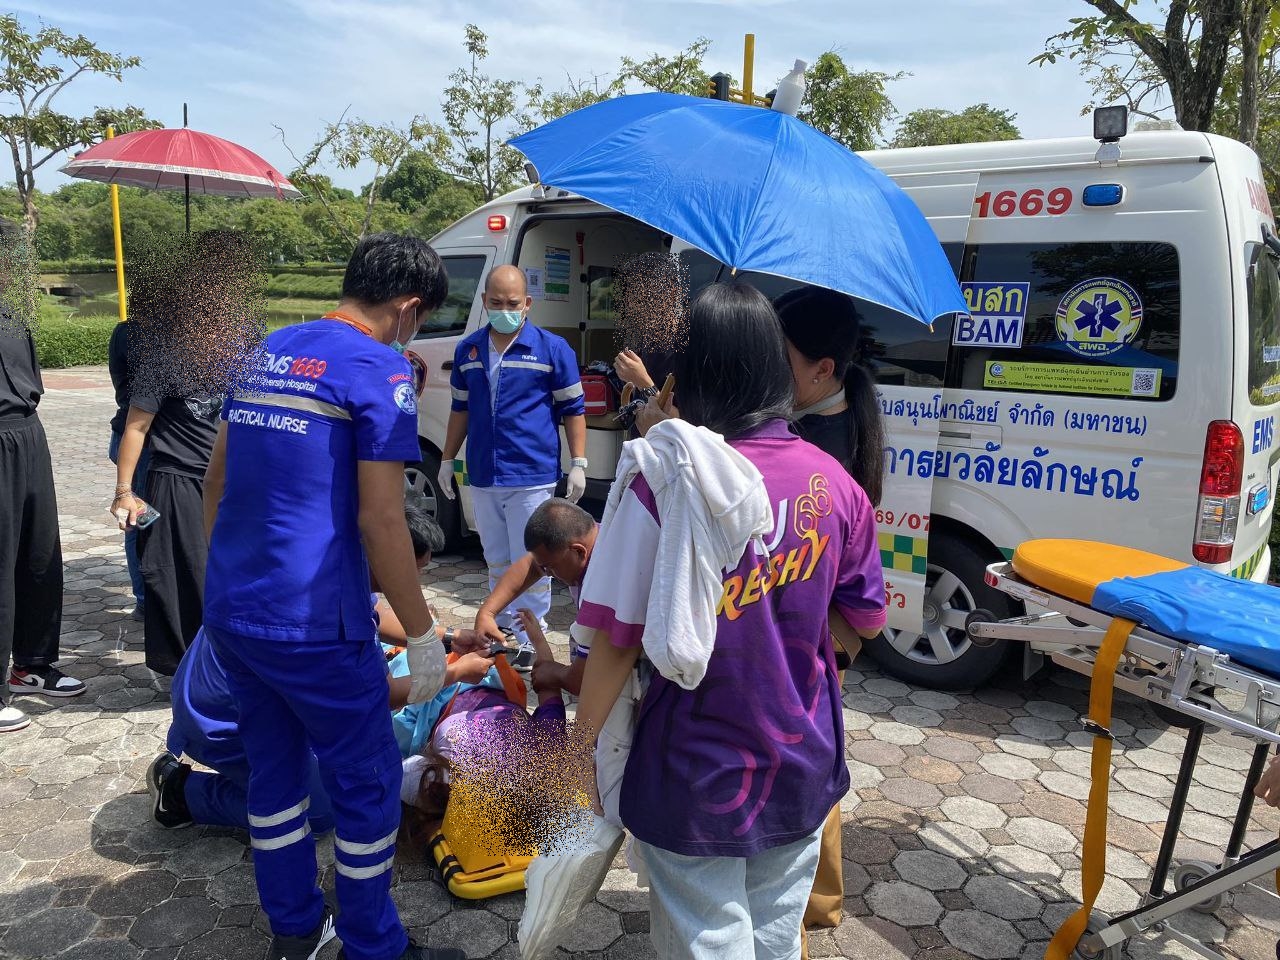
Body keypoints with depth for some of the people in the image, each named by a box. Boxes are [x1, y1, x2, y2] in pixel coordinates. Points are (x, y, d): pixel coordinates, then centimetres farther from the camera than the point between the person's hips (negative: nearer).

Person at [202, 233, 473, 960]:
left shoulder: (266, 351, 11)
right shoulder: (379, 370, -12)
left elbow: (216, 482, 16)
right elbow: (380, 519, -17)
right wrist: (423, 634, -10)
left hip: (229, 610, 8)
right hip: (311, 621, -8)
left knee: (274, 769, 20)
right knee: (368, 785, 9)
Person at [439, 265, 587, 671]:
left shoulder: (553, 349, -5)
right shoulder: (467, 349, 8)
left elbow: (573, 409, -1)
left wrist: (578, 464, -8)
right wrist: (447, 460, 17)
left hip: (532, 476, -5)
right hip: (483, 477, 5)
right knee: (497, 561, 18)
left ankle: (530, 642, 13)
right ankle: (502, 632, 33)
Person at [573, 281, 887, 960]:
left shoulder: (664, 485, -21)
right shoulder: (833, 482, -7)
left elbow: (620, 638, -15)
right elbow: (865, 620, 3)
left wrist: (582, 738, -1)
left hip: (697, 778, -4)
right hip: (803, 769, 5)